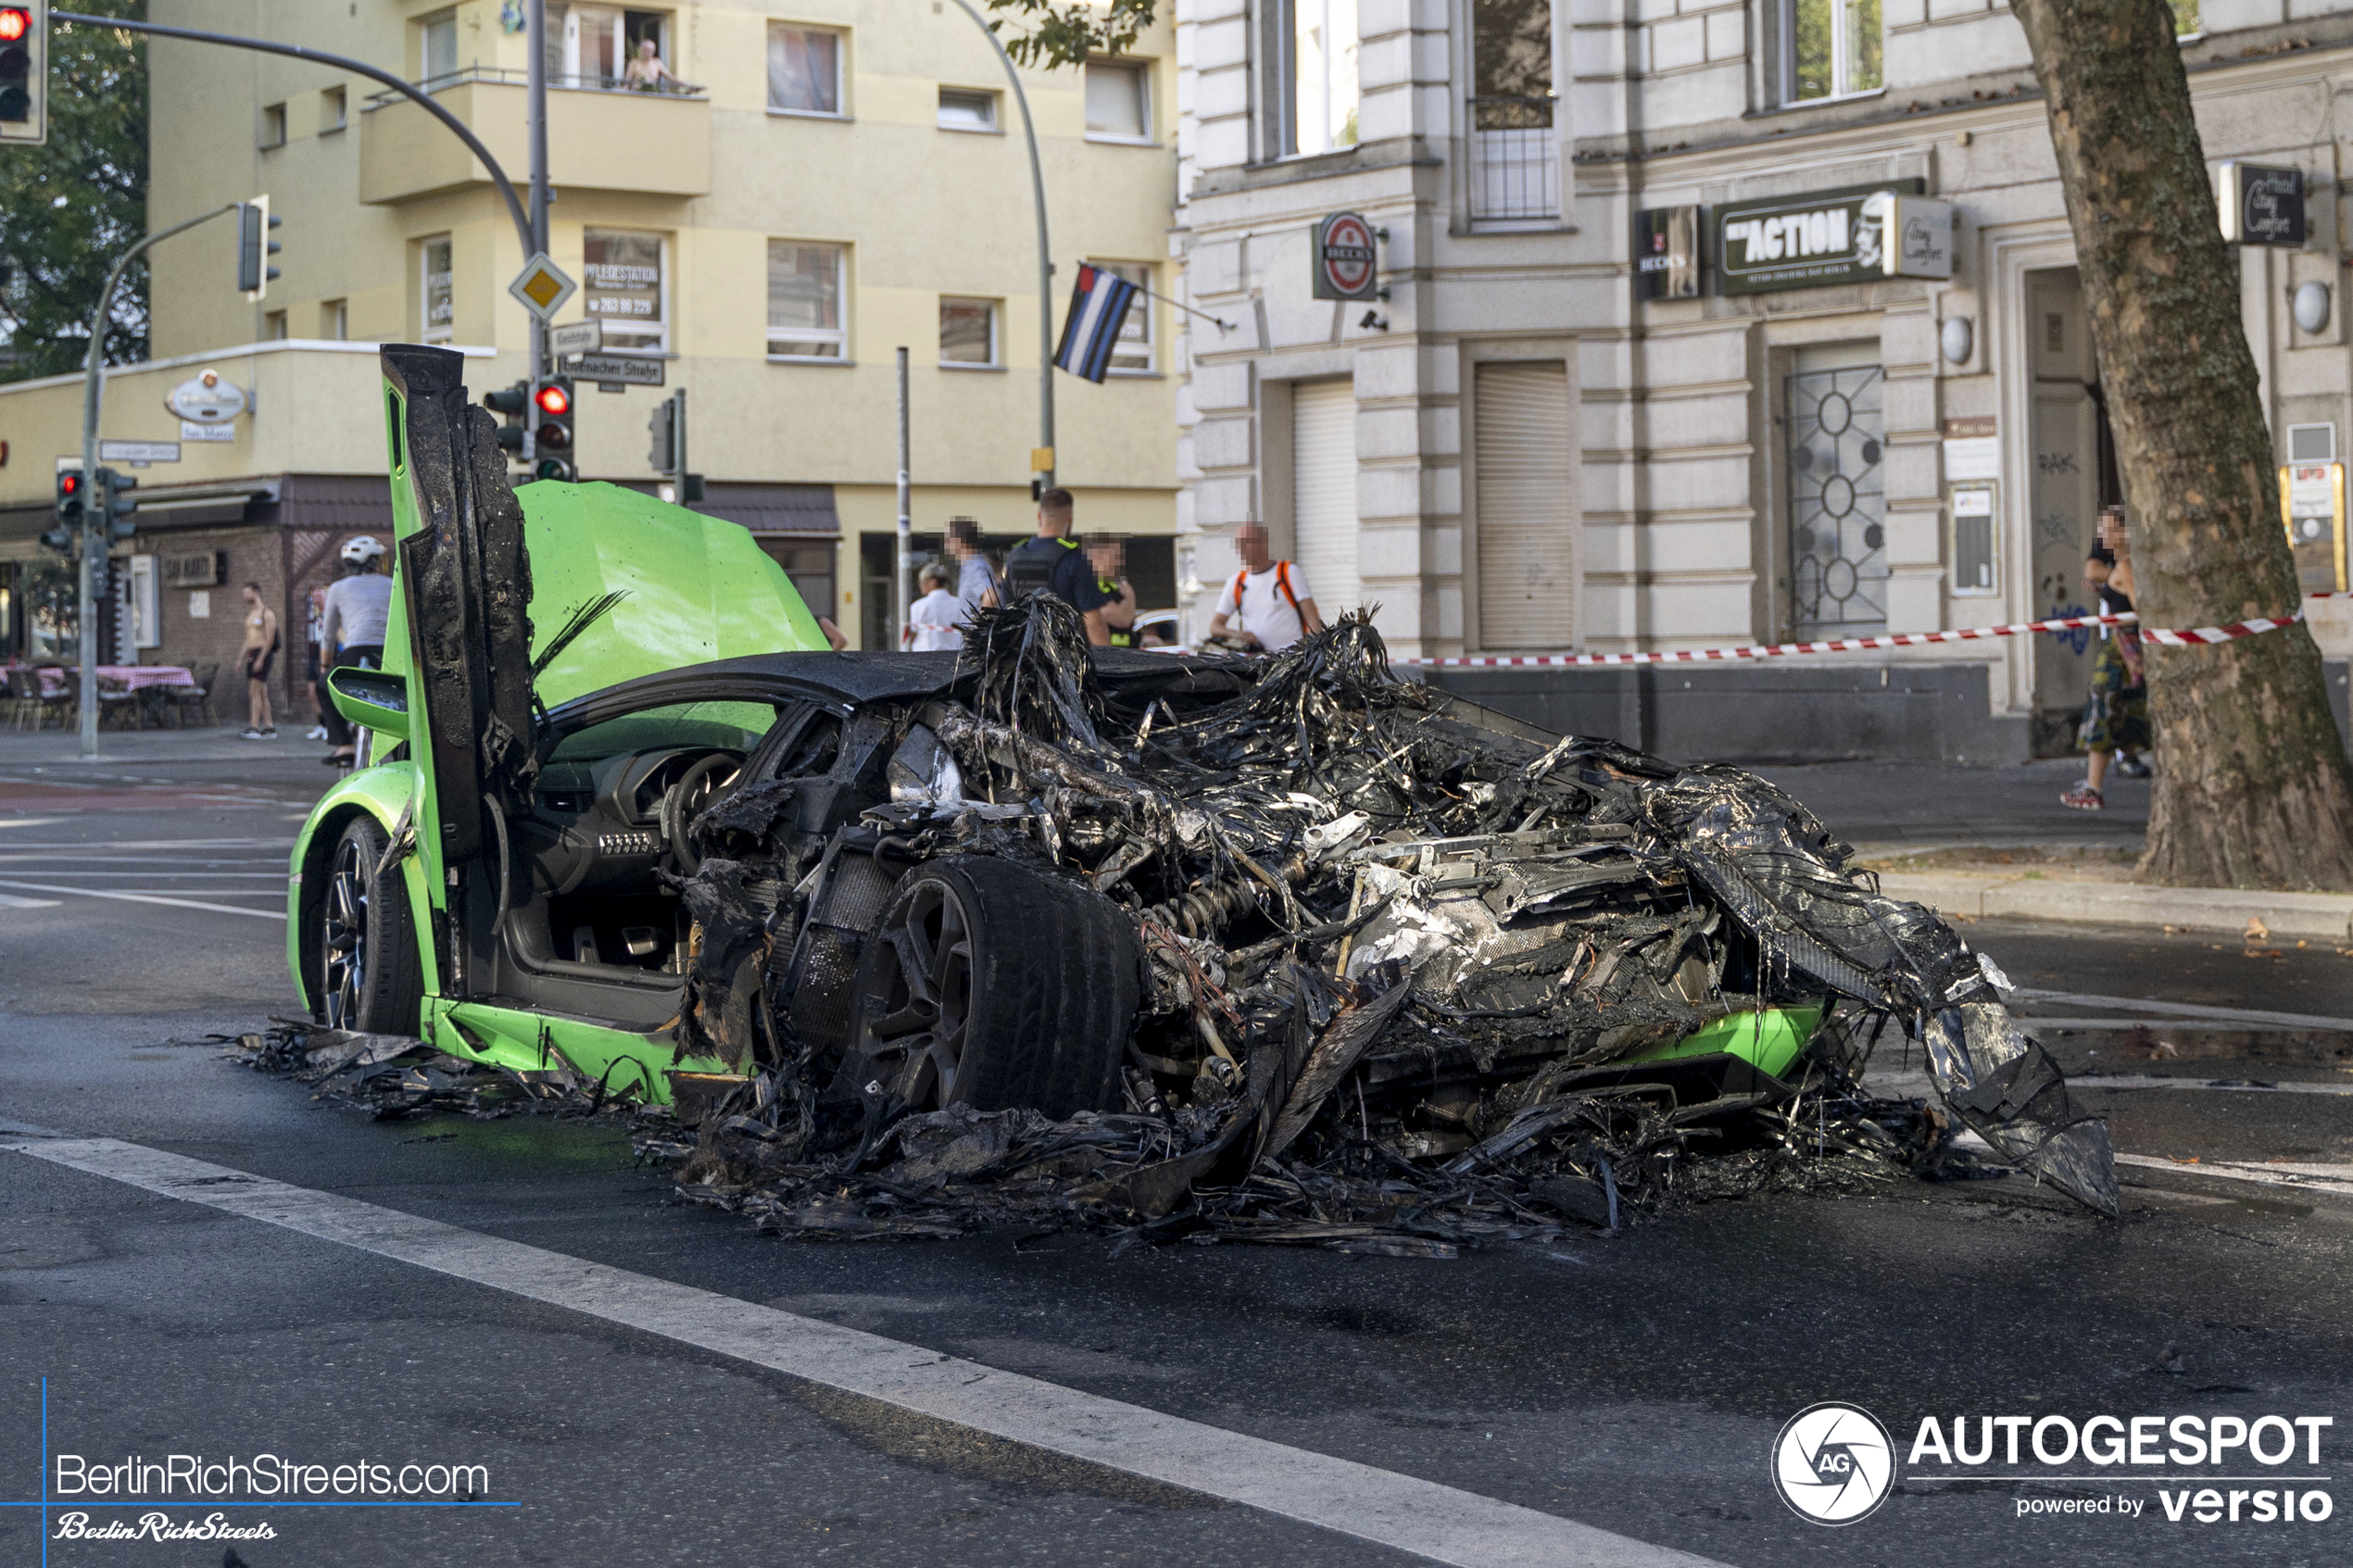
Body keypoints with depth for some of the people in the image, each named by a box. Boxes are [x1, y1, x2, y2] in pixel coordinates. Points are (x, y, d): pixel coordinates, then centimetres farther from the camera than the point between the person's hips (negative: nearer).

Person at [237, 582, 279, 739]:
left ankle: (253, 729, -20)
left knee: (255, 692, -15)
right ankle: (269, 728, 9)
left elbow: (270, 639, -15)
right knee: (262, 693, 7)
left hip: (263, 654, -9)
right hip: (251, 654, 9)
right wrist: (241, 658, 16)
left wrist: (260, 659, -21)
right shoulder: (250, 614, 19)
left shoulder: (267, 613, -8)